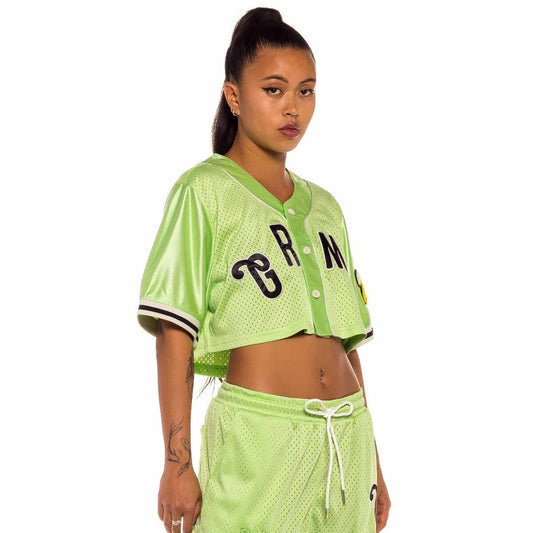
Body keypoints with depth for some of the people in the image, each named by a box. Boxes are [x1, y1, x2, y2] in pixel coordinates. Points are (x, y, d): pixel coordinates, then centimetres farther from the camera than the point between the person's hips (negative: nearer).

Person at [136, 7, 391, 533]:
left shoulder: (325, 206, 16)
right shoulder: (204, 191, -1)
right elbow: (174, 332, -7)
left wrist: (371, 460, 15)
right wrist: (176, 462, -12)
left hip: (347, 438, 5)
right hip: (257, 434, -5)